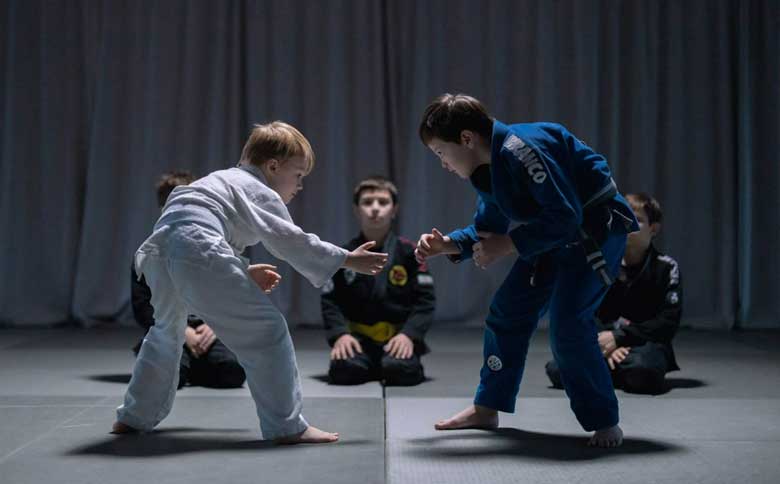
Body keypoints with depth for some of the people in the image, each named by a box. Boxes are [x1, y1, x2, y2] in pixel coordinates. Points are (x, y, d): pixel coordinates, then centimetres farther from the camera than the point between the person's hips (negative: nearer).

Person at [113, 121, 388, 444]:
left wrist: (245, 272, 34)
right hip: (198, 256, -9)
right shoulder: (260, 192, 8)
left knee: (167, 330, 32)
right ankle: (286, 426, -5)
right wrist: (347, 260, 3)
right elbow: (291, 242, -2)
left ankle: (135, 417, 41)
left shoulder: (223, 181, 35)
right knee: (265, 330, -5)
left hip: (157, 248, 9)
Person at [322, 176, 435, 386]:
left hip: (398, 338, -1)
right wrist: (340, 334, -17)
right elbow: (330, 300, 0)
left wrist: (409, 334, -17)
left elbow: (425, 299, -3)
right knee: (344, 370, -27)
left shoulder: (408, 252, 0)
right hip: (359, 338, 1)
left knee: (400, 370, -30)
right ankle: (375, 368, 6)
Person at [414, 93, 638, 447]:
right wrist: (447, 245, -3)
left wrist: (508, 245, -24)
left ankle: (605, 424, -4)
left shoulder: (521, 149, -27)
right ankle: (487, 409, 25)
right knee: (507, 310, 11)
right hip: (554, 237, 10)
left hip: (596, 231, -10)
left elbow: (566, 216, -30)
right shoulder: (488, 169, 3)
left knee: (567, 324, -21)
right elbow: (486, 230, 14)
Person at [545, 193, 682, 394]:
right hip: (603, 341, 3)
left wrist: (619, 338, -15)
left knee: (641, 369, -40)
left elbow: (668, 322, -7)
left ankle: (608, 372, -5)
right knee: (557, 370, -24)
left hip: (645, 344, -3)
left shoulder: (665, 268, 0)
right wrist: (604, 345, -17)